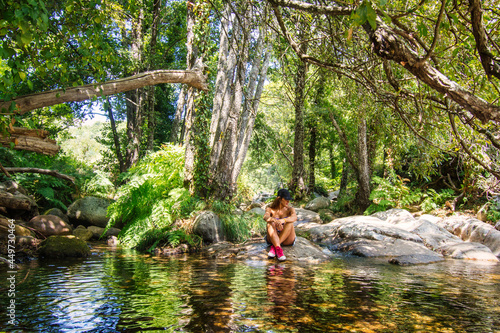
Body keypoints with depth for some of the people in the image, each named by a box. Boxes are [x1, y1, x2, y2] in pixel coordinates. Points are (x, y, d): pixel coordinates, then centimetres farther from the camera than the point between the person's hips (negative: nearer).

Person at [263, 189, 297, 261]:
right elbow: (265, 217, -23)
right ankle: (278, 249, -47)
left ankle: (274, 247, -35)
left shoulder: (290, 209, 1)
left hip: (287, 239, 0)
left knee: (289, 223, -29)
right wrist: (275, 220, -47)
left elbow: (294, 217, -24)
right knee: (270, 223, -30)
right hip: (273, 239, 0)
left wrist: (283, 220, -45)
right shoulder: (270, 209, 1)